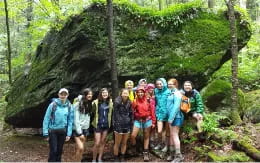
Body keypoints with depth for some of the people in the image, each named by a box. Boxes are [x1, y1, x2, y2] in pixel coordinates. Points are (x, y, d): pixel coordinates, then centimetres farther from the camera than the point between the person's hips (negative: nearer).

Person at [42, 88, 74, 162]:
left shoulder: (69, 106, -1)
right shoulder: (53, 104, -10)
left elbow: (70, 121, 3)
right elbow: (46, 119, -6)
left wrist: (69, 134, -1)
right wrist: (45, 133, -8)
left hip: (62, 131, 3)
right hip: (52, 131, -3)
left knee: (59, 150, 13)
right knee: (53, 150, -4)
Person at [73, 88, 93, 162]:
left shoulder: (89, 104, 6)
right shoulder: (78, 104, -13)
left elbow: (88, 117, 10)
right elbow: (76, 119, -15)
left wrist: (86, 130, 6)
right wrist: (79, 133, -16)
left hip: (85, 129, 6)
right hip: (77, 129, -6)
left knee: (79, 148, 9)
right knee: (80, 148, -15)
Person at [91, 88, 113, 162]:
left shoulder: (110, 102, 0)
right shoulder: (96, 102, -12)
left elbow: (111, 113, 6)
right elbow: (92, 113, -9)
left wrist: (110, 123, 3)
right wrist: (92, 123, -9)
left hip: (106, 125, 4)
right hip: (98, 125, -4)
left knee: (103, 142, 12)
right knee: (97, 143, -3)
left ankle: (99, 159, 25)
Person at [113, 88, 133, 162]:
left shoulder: (129, 103, 2)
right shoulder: (117, 102, -14)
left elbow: (130, 114, 10)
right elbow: (115, 114, -15)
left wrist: (131, 124, 8)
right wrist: (116, 125, -18)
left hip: (127, 125, 5)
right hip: (119, 125, -5)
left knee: (124, 143, 14)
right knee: (117, 143, 8)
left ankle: (122, 158, 29)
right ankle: (116, 158, 23)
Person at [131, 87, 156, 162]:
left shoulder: (148, 100, -5)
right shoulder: (135, 101, -3)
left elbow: (152, 111, 0)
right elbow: (132, 112, 1)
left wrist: (153, 122, 1)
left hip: (147, 120, 0)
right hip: (138, 120, 0)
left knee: (146, 137, 10)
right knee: (133, 135, -11)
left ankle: (146, 153, 23)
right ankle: (134, 148, 17)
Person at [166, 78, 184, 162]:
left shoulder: (177, 93, -12)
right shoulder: (171, 93, 15)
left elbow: (176, 106, -19)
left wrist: (171, 117, -20)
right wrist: (170, 117, 11)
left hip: (176, 117, -9)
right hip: (171, 116, 9)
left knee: (175, 135, -6)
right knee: (171, 135, 14)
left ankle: (178, 155, 1)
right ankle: (172, 153, 24)